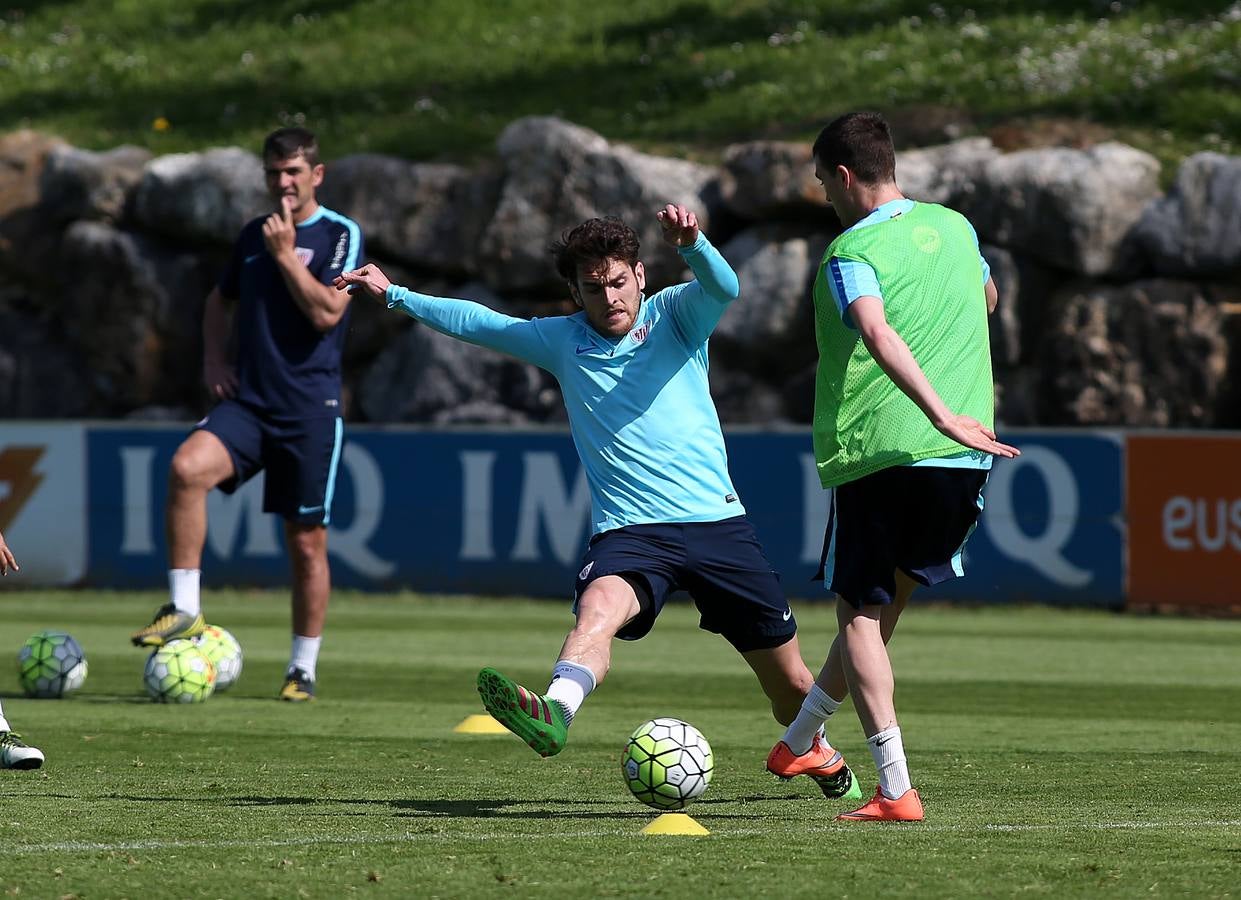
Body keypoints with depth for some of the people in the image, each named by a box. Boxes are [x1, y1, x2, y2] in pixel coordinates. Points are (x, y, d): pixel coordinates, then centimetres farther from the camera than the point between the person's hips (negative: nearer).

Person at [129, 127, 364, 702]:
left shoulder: (340, 235, -3)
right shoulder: (253, 235, 13)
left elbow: (326, 313, -16)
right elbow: (220, 299, 29)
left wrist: (285, 255, -15)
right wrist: (213, 358, 13)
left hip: (310, 410, -4)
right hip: (248, 401, 4)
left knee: (307, 542, 2)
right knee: (187, 467, -26)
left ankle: (303, 669, 16)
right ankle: (184, 609, -21)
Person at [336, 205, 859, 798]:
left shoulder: (675, 316, 4)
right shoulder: (562, 342, 11)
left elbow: (723, 288, -18)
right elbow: (477, 323, 23)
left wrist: (691, 243, -39)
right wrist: (395, 295, 23)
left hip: (718, 524, 0)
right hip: (629, 529, 0)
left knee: (790, 683, 9)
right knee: (599, 605, -35)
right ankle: (555, 713, -63)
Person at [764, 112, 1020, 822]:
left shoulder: (851, 252, -9)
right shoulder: (955, 227, 12)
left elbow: (879, 333, -28)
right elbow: (987, 298, 33)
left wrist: (943, 415, -35)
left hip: (878, 453, -6)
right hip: (966, 459, 6)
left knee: (860, 612, 4)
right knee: (884, 600, 20)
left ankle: (896, 790, -7)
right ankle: (802, 740, 34)